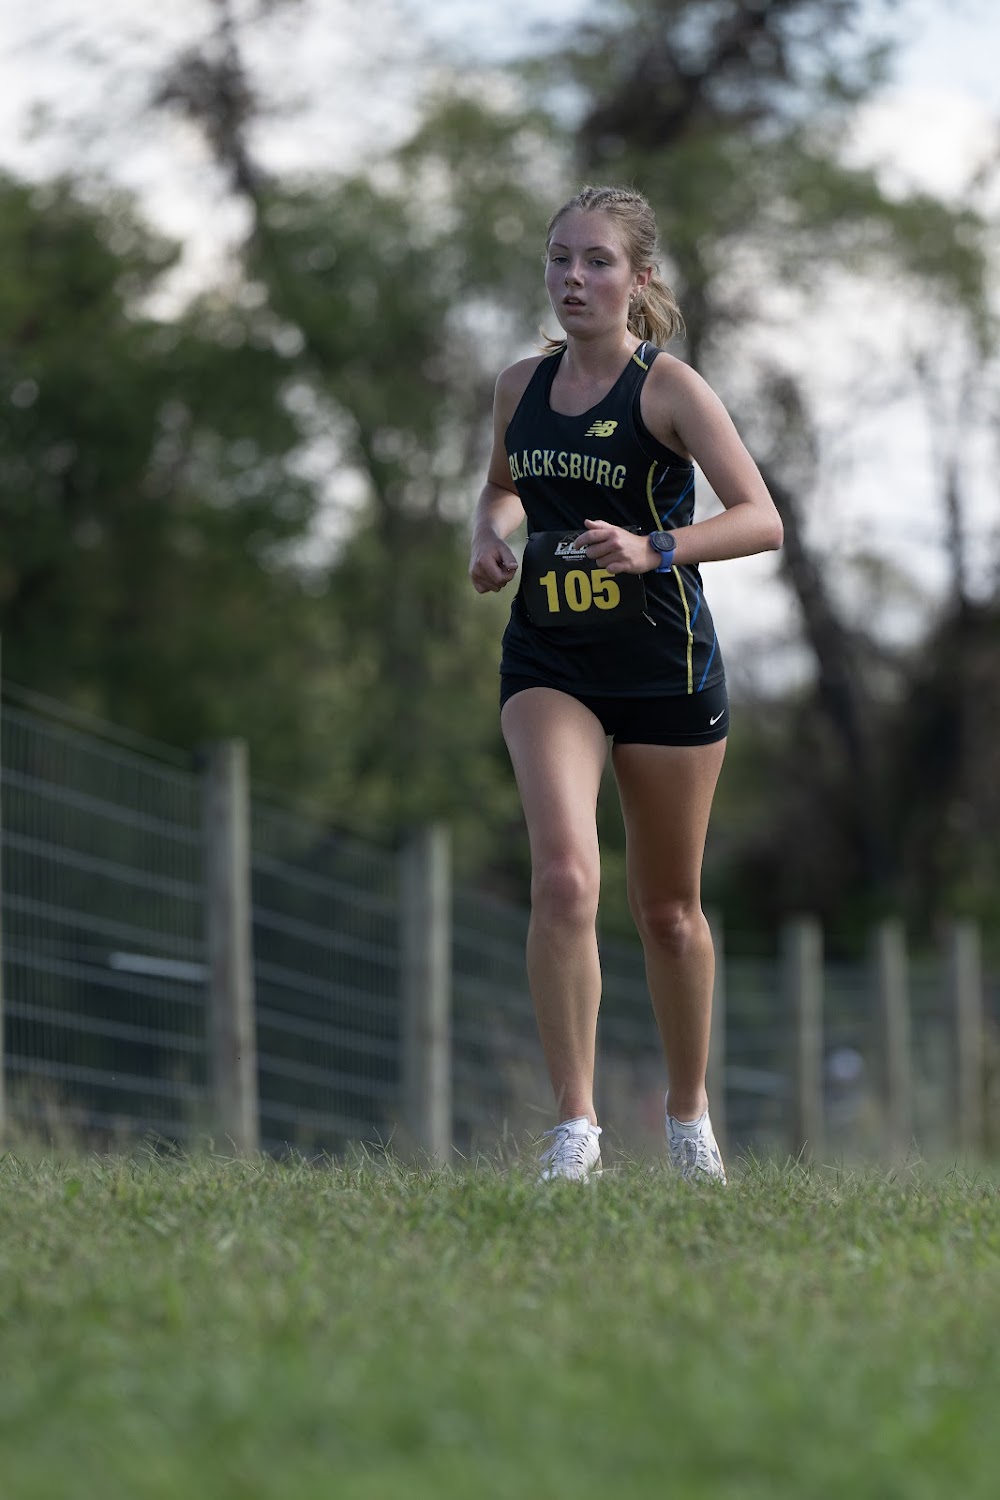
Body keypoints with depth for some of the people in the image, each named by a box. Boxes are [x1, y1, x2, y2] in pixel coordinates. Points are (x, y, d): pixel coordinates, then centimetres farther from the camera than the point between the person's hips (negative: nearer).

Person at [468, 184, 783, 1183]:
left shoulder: (668, 387, -8)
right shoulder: (520, 386, 6)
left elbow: (761, 519, -15)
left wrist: (655, 549, -30)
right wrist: (490, 536, 4)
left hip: (664, 665, -2)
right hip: (548, 663, 2)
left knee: (667, 909, 10)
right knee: (564, 878, -19)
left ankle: (688, 1113, 31)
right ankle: (575, 1129, -15)